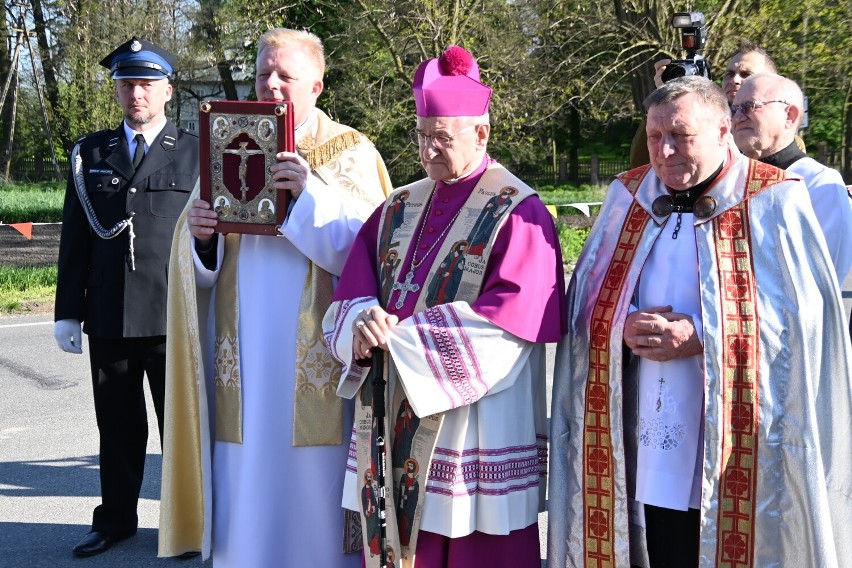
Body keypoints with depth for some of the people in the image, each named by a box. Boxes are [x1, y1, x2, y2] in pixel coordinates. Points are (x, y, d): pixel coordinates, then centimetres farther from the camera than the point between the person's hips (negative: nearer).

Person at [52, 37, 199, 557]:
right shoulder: (90, 153, 10)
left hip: (175, 315, -2)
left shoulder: (197, 153, 3)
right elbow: (75, 237, 9)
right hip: (108, 316, 3)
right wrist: (68, 311, 4)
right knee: (118, 424, 12)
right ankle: (117, 518, 26)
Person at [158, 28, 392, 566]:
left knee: (315, 480, 0)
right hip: (245, 355, 3)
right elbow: (200, 263, 12)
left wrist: (312, 193, -21)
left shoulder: (352, 153, 2)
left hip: (318, 357, -3)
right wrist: (200, 237, -10)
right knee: (248, 480, 6)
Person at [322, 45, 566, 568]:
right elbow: (352, 295, 7)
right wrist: (364, 322, -17)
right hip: (395, 426, 6)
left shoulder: (518, 213, -7)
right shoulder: (401, 208, 12)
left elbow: (506, 325, -18)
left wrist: (402, 334, -21)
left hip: (477, 433, -5)